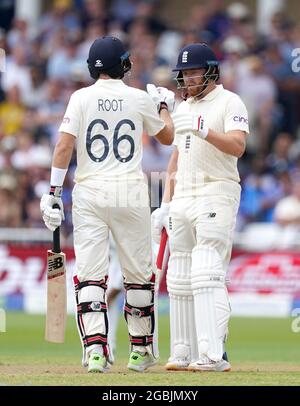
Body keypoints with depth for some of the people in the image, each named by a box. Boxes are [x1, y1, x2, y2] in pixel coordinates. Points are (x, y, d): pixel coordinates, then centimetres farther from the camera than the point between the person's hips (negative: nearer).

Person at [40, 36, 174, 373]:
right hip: (131, 193, 0)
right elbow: (167, 136, 19)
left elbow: (64, 146, -8)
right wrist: (164, 105, 36)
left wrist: (53, 192, -6)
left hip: (89, 193, 0)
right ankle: (141, 349, 20)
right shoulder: (140, 99, 3)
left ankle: (95, 350, -15)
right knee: (138, 273, 13)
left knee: (89, 274, -2)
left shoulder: (81, 98, 0)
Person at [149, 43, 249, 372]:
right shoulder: (183, 109, 20)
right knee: (179, 278, 6)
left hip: (216, 196, -8)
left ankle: (213, 354, -23)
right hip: (182, 198, 8)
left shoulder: (229, 103, -3)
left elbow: (237, 146, -18)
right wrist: (165, 205, 18)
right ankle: (183, 353, 10)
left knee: (206, 273, -18)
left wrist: (205, 132, -34)